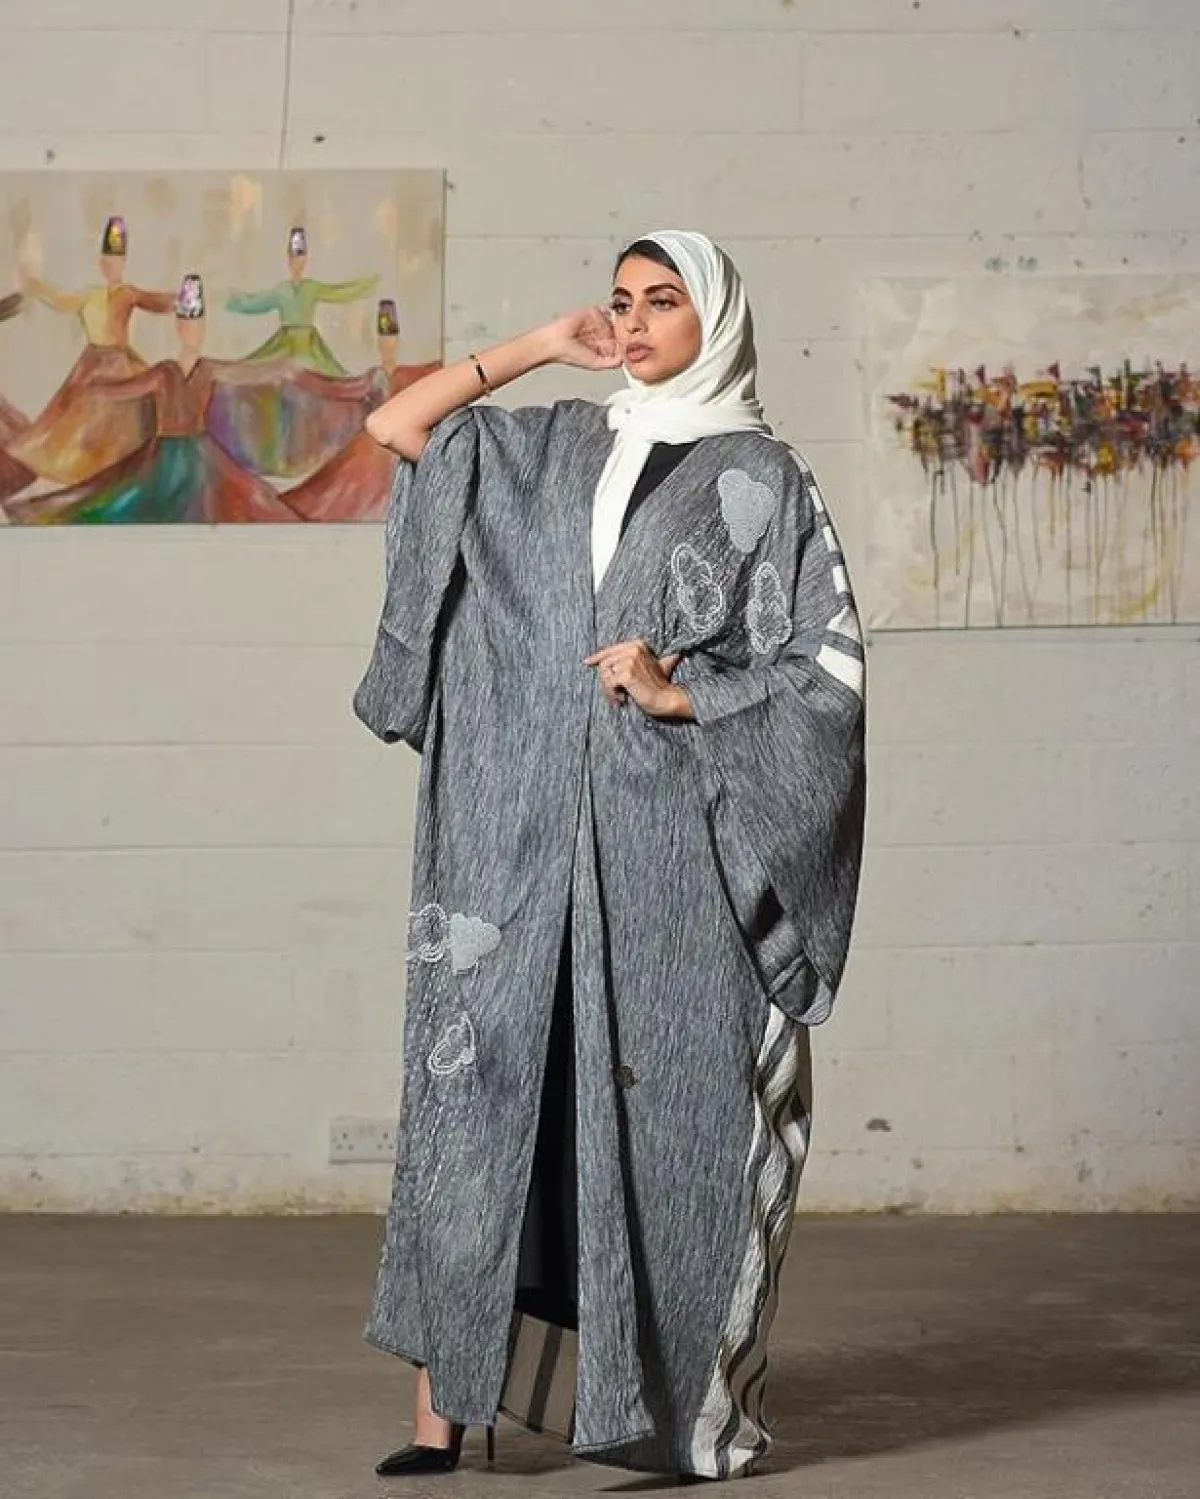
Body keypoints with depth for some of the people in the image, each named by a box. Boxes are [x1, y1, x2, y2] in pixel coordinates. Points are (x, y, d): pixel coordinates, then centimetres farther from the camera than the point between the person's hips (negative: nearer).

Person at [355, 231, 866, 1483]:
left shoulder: (764, 480, 3)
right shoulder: (556, 449, 15)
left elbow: (826, 676, 0)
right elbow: (395, 427, 16)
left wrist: (682, 696, -12)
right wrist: (544, 346, 12)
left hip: (677, 856, -3)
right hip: (533, 849, 4)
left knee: (671, 1118, -2)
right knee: (479, 1096, -3)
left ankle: (700, 1419, 9)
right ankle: (441, 1414, -2)